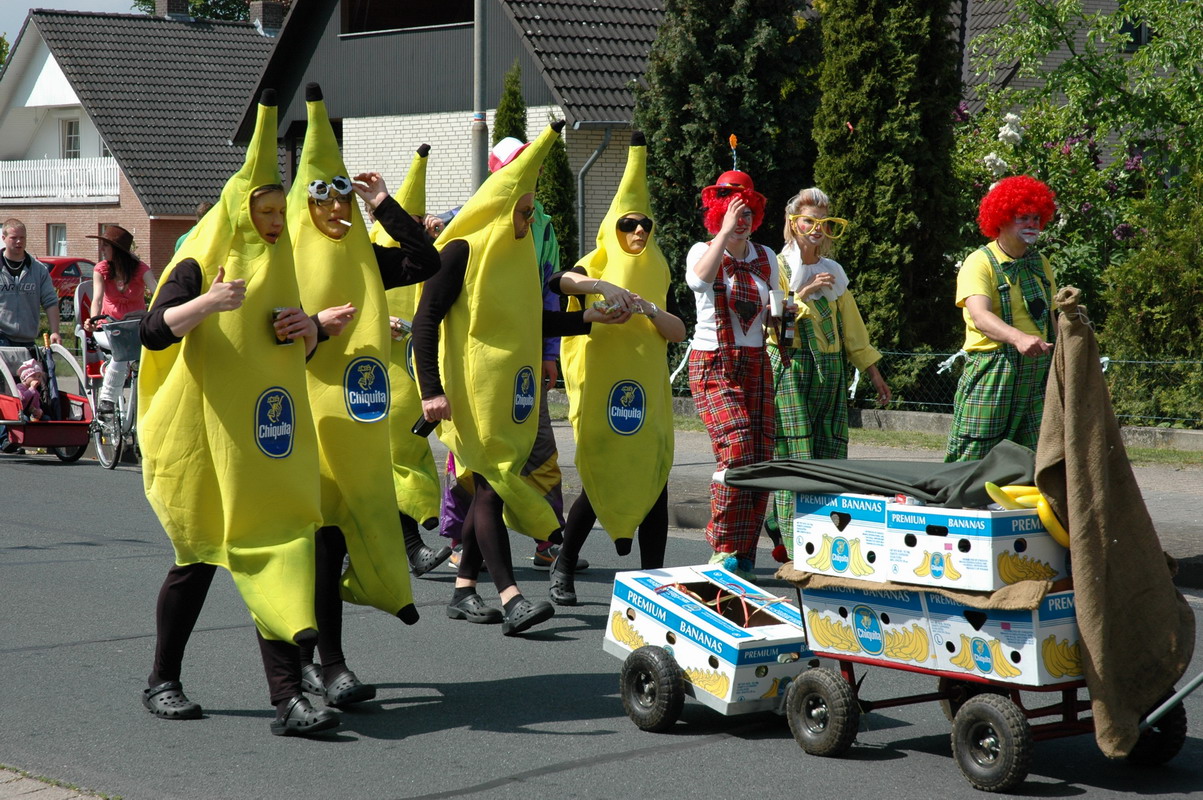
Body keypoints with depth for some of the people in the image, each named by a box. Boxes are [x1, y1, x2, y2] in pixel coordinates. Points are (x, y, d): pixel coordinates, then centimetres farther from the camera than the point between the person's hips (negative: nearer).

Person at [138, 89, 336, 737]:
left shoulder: (278, 271, 16)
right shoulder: (200, 268, -5)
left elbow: (300, 351, 25)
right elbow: (153, 332, -18)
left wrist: (310, 331, 2)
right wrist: (208, 303, -34)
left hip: (267, 442, 5)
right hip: (204, 436, -5)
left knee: (271, 553, -5)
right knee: (198, 560, 2)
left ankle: (287, 699, -10)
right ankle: (161, 683, 20)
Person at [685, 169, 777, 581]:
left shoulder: (766, 258, 11)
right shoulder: (703, 251, -2)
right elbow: (700, 279, -27)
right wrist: (724, 233, -25)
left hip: (755, 363, 5)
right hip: (713, 364, -5)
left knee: (761, 457, -4)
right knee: (737, 449, -21)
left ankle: (745, 554, 5)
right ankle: (723, 550, -13)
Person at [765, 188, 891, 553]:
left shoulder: (833, 272, 19)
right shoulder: (778, 267, 2)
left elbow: (851, 326, 22)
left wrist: (874, 373, 19)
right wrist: (804, 293, -17)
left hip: (830, 370, 6)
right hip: (791, 368, -6)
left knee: (830, 457, 0)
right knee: (795, 458, -12)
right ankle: (795, 549, -13)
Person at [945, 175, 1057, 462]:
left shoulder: (1040, 264, 16)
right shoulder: (979, 263, -7)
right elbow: (980, 316, -24)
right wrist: (1017, 337, -42)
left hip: (1036, 375, 6)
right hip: (991, 374, -6)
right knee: (973, 461, -9)